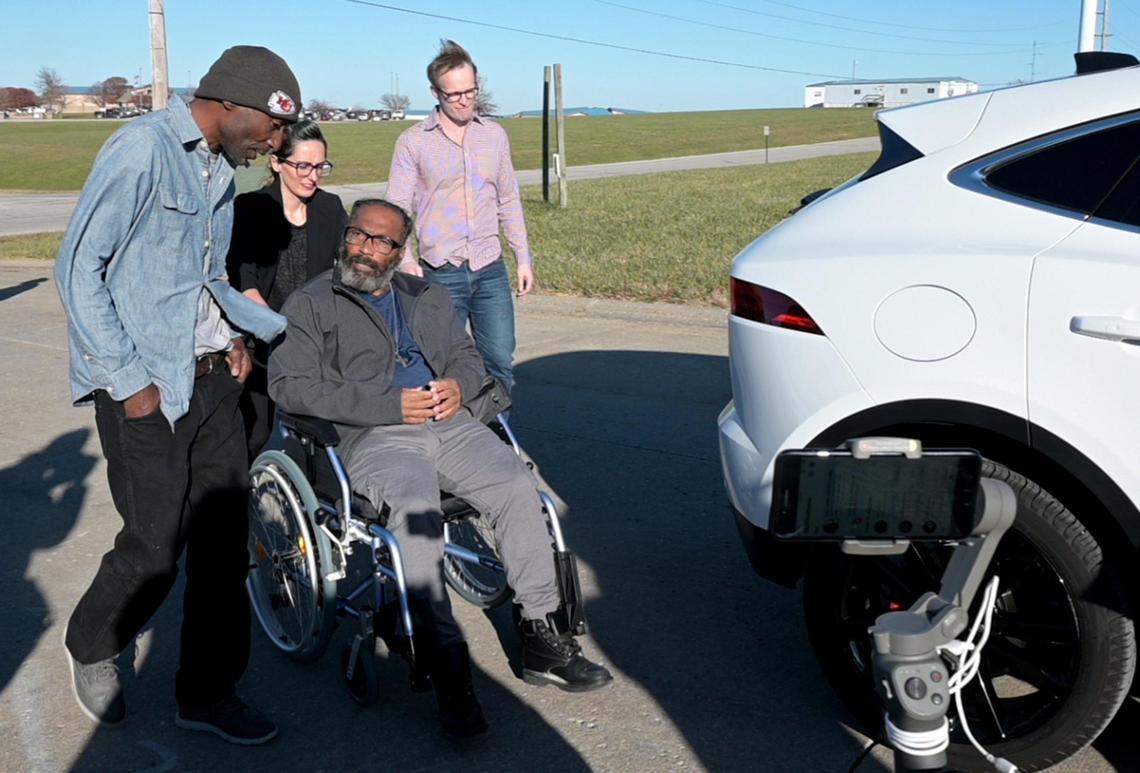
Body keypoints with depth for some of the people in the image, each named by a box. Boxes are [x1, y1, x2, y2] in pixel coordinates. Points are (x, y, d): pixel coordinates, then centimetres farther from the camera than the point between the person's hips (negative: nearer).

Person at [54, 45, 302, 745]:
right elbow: (79, 267, -14)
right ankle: (91, 649, 30)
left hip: (210, 375, 8)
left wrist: (241, 333, 9)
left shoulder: (220, 167, 13)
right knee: (155, 549, -1)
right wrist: (128, 378, -15)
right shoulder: (143, 150, -13)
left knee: (225, 536, 8)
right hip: (145, 385, -8)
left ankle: (207, 693, 22)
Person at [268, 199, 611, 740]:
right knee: (417, 508, -33)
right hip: (374, 436, -4)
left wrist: (458, 385, 0)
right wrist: (391, 406, -11)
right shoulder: (310, 304, 10)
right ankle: (446, 669, -30)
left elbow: (467, 355, 28)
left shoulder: (427, 297, 27)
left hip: (450, 422, 5)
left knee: (518, 487, -21)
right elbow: (290, 385, -3)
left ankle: (540, 636, -13)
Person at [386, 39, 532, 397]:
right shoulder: (412, 142, -2)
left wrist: (524, 258, 11)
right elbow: (396, 208, -4)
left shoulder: (494, 135, 9)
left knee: (501, 362, 4)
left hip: (491, 271, 3)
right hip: (441, 274, -3)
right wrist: (405, 260, -20)